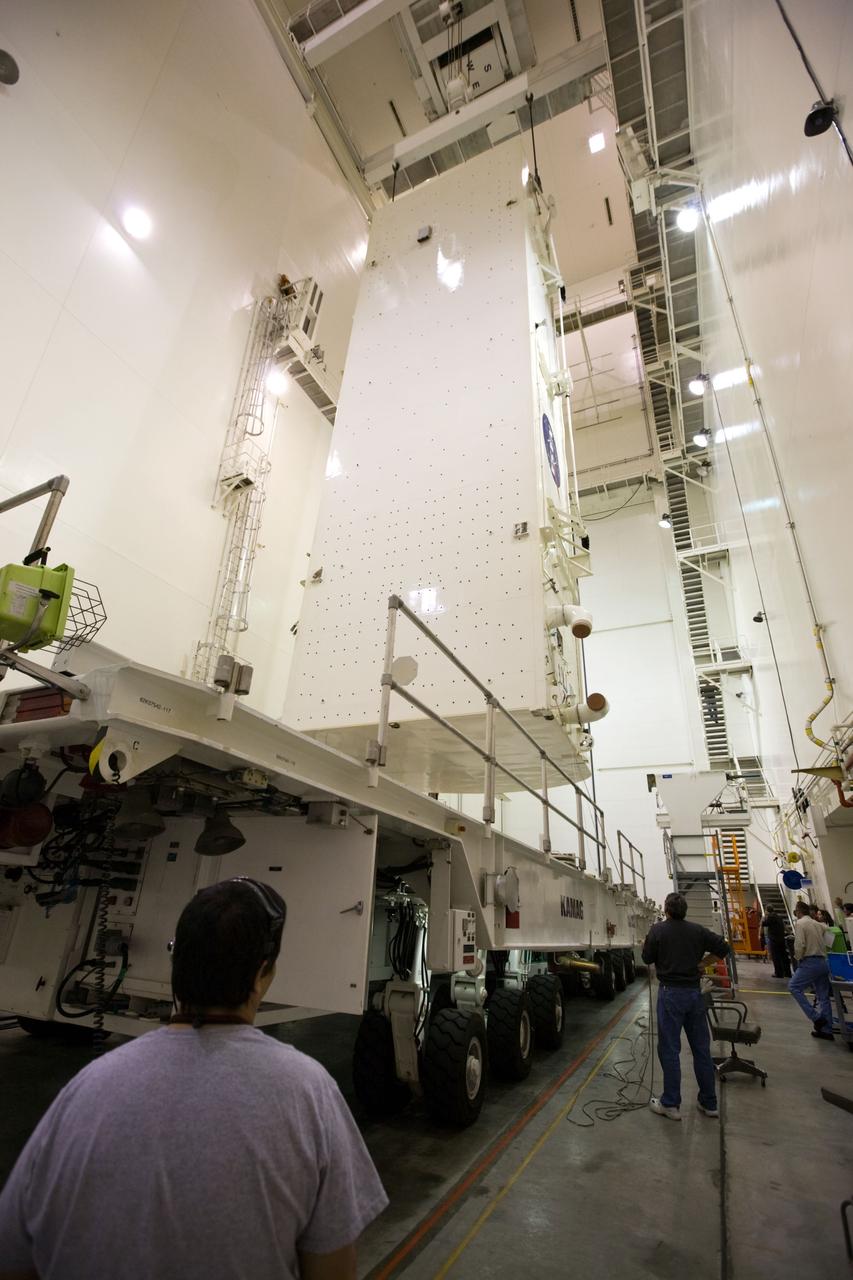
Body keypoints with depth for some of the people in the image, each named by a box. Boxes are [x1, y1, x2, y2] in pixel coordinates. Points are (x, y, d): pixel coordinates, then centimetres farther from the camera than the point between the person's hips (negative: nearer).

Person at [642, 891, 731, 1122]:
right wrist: (703, 958, 17)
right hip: (694, 992, 4)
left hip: (671, 993, -4)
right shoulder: (698, 930, 1)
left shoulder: (657, 930, -8)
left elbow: (648, 959, 1)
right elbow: (724, 948, 2)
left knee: (670, 1049, 4)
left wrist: (646, 945, 21)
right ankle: (709, 1103, 25)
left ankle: (671, 1104, 11)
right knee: (701, 1048, 15)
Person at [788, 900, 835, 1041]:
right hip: (823, 962, 8)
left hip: (810, 962, -8)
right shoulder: (818, 924, 14)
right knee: (823, 997, 11)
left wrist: (798, 958, 1)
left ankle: (816, 1017, -11)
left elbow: (799, 944, -17)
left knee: (794, 987, -4)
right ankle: (826, 1030, 14)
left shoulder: (800, 923, -8)